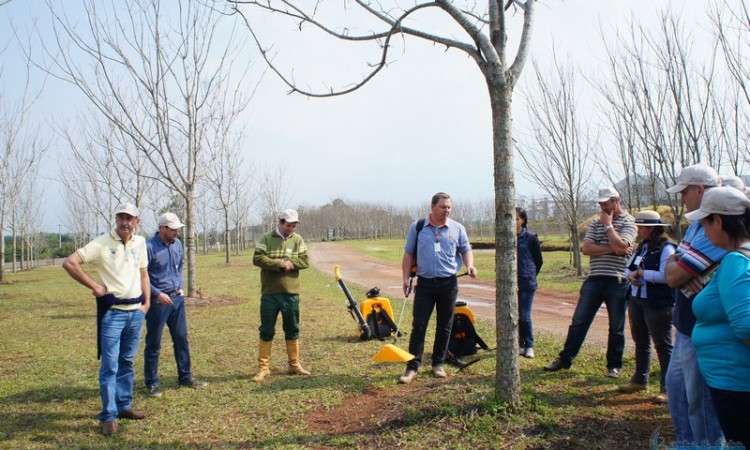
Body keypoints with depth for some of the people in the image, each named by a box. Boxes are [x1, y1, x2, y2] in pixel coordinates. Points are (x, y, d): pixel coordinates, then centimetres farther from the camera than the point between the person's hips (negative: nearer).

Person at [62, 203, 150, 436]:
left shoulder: (140, 243, 8)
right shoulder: (102, 243, -10)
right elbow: (69, 263, -13)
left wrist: (147, 301, 10)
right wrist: (95, 286, -14)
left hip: (136, 311, 5)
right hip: (112, 310, -5)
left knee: (127, 362, 15)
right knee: (110, 365, -3)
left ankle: (124, 406, 28)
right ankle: (109, 416, 5)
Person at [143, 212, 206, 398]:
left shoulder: (177, 244, 5)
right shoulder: (149, 247, -15)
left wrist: (181, 287, 9)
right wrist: (157, 294, -16)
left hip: (177, 299, 6)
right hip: (157, 301, -6)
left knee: (182, 339, 12)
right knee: (153, 344, 5)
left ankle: (185, 377, 24)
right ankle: (152, 383, 16)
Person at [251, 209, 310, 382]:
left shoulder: (298, 240, 5)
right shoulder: (266, 239, -1)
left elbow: (305, 261, -2)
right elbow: (257, 259, -13)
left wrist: (288, 262, -17)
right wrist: (279, 263, -20)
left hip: (291, 293, 2)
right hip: (269, 293, -2)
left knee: (292, 330, 13)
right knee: (266, 331, 4)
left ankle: (294, 364, 26)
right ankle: (263, 368, 14)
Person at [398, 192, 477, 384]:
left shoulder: (457, 228, 4)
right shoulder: (417, 227, 2)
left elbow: (466, 250, 10)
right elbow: (408, 254, 5)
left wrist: (470, 265, -11)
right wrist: (406, 278, -3)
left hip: (449, 284, 1)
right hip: (424, 283, -1)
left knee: (444, 326, 9)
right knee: (418, 325, -3)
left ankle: (438, 364, 22)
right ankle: (412, 366, 3)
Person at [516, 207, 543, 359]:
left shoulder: (530, 237, -4)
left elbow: (539, 260, 5)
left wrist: (530, 276, 7)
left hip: (527, 283, -3)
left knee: (524, 316, -3)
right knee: (515, 316, 8)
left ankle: (529, 346, 12)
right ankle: (521, 345, 21)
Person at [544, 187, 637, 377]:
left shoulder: (628, 222, -1)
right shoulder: (596, 223, 12)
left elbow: (620, 247, -19)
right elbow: (586, 248, -2)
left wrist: (608, 224, -8)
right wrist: (611, 249, -13)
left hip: (617, 281, -4)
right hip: (594, 279, 4)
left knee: (616, 327, 8)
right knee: (579, 321, 6)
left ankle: (614, 365, 21)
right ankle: (565, 359, 15)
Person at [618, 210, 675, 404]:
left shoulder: (666, 248, -14)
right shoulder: (642, 246, 12)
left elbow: (665, 275, -25)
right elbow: (628, 268, 15)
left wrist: (641, 273, -15)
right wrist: (631, 275, -7)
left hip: (658, 304, -9)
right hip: (636, 300, 9)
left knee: (662, 345, 0)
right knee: (640, 342, 18)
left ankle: (667, 388, 9)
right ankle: (639, 380, 32)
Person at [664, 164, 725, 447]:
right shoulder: (697, 223, 10)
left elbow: (673, 276, -25)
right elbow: (673, 270, 10)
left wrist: (673, 263, -4)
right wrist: (678, 266, -12)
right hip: (687, 325, 11)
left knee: (699, 399, 2)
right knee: (676, 384, 21)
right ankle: (686, 442, 36)